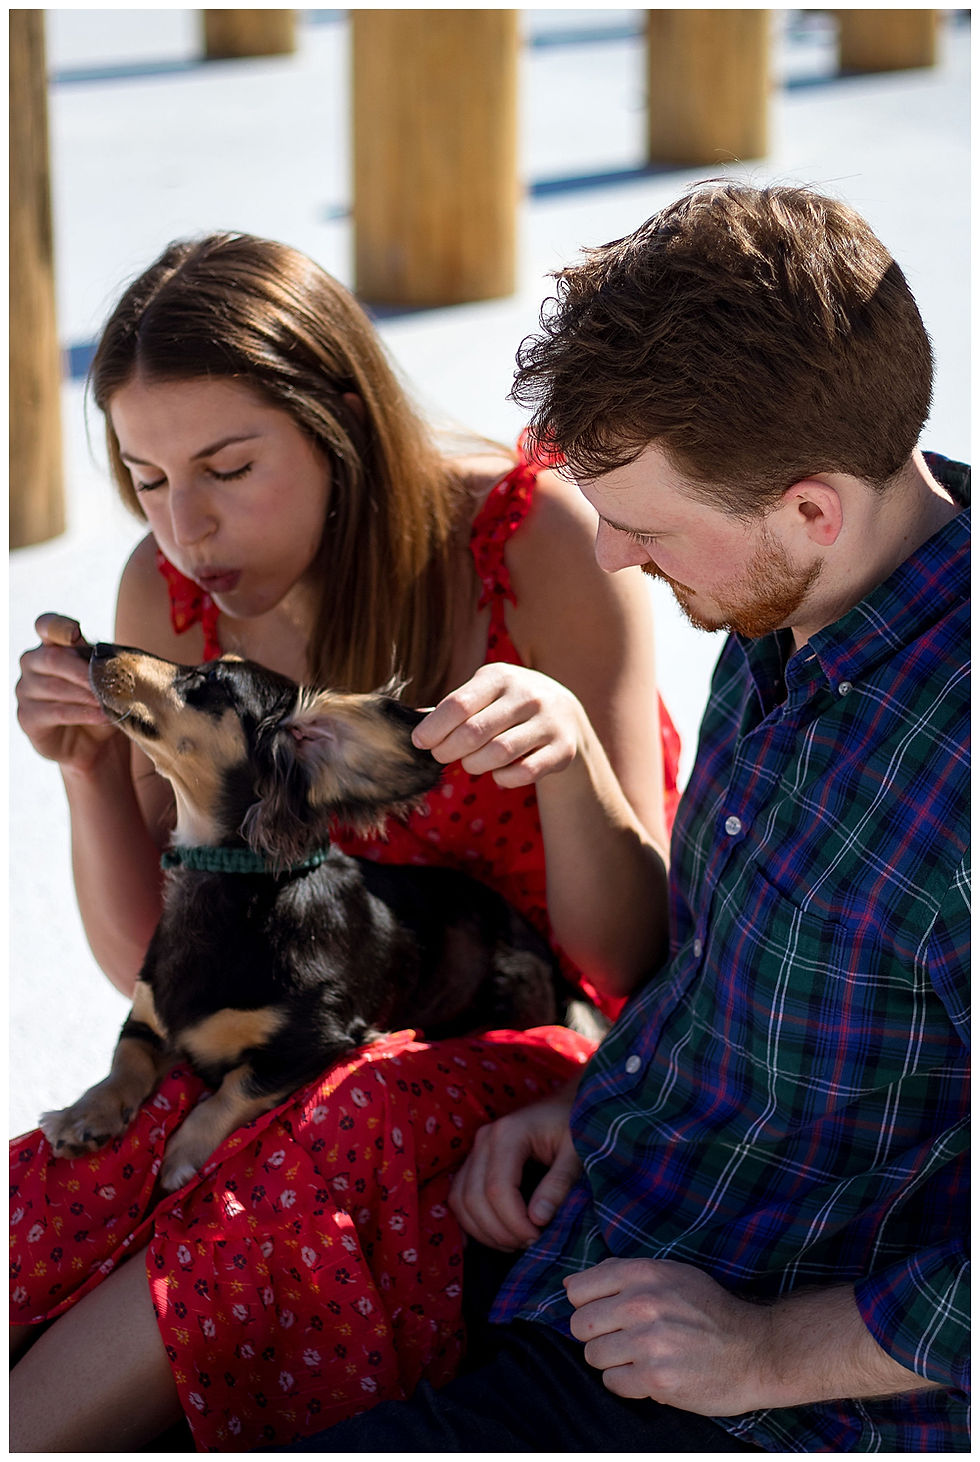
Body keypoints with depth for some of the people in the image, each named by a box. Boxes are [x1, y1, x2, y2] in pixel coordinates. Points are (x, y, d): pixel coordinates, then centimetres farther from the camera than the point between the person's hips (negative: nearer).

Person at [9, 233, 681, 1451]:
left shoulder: (540, 542, -18)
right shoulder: (168, 596, -5)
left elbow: (635, 964, -15)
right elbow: (152, 963, 2)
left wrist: (571, 749, -35)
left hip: (546, 1046, -3)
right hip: (318, 1049, 3)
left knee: (356, 1137, -35)